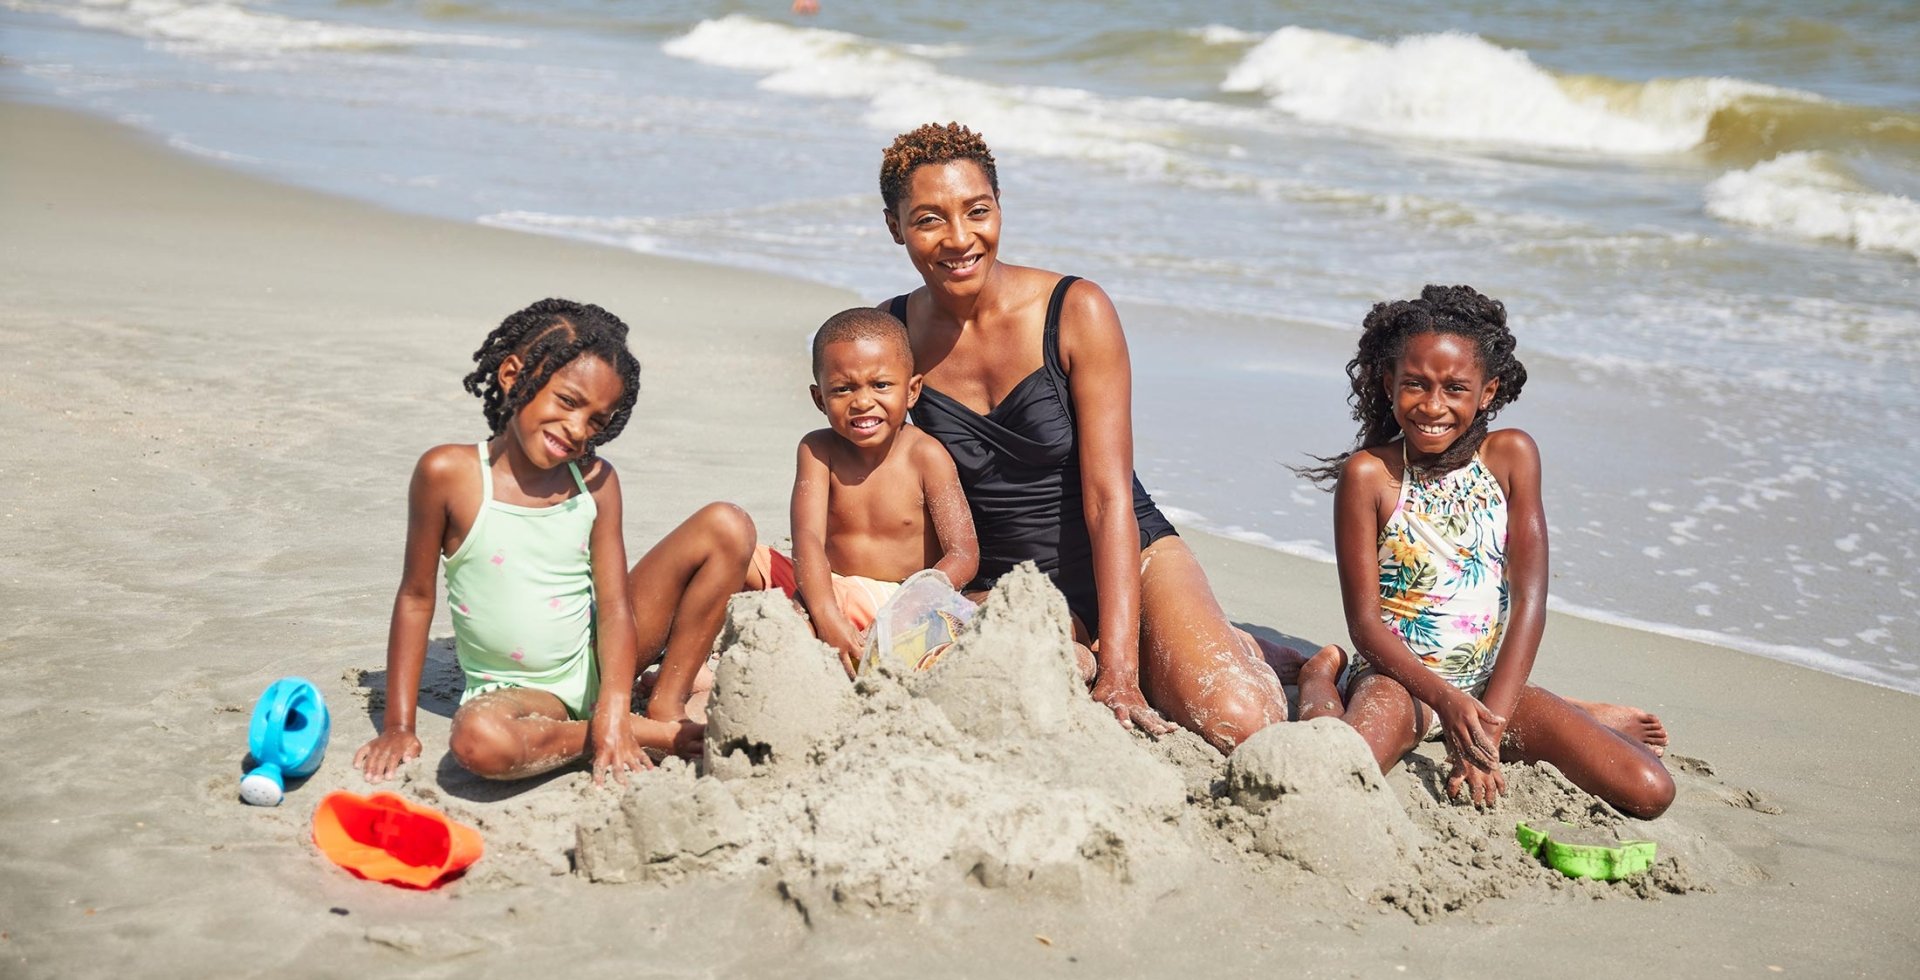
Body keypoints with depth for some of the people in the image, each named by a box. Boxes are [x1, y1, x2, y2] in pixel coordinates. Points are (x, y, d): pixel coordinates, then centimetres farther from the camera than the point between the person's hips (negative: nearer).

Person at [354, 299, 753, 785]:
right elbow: (416, 598, -6)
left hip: (596, 662, 3)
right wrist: (398, 725, -8)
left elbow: (615, 608, -9)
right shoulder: (449, 474, -13)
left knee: (727, 527, -9)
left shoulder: (594, 481, -4)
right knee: (479, 740, -43)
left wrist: (613, 712, -25)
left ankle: (666, 706, -4)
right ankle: (648, 735, -19)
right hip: (516, 689, -3)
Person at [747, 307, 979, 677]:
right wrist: (827, 618, -37)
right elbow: (808, 539, -18)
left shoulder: (925, 456, -10)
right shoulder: (819, 450, -4)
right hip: (828, 594, 3)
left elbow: (964, 555, -16)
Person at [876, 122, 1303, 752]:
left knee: (1240, 725, -25)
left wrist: (1119, 668, -26)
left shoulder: (1077, 312, -13)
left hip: (1133, 560, -2)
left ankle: (1236, 655, 12)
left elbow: (1109, 498, -17)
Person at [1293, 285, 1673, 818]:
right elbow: (1365, 622, -10)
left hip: (1491, 680, 3)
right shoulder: (1369, 474, -10)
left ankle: (1582, 718, 18)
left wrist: (1490, 723, -17)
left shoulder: (1511, 455, -2)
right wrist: (1447, 700, -25)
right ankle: (1323, 683, -2)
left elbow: (1529, 600, -6)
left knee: (1650, 792, -14)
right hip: (1399, 678, -3)